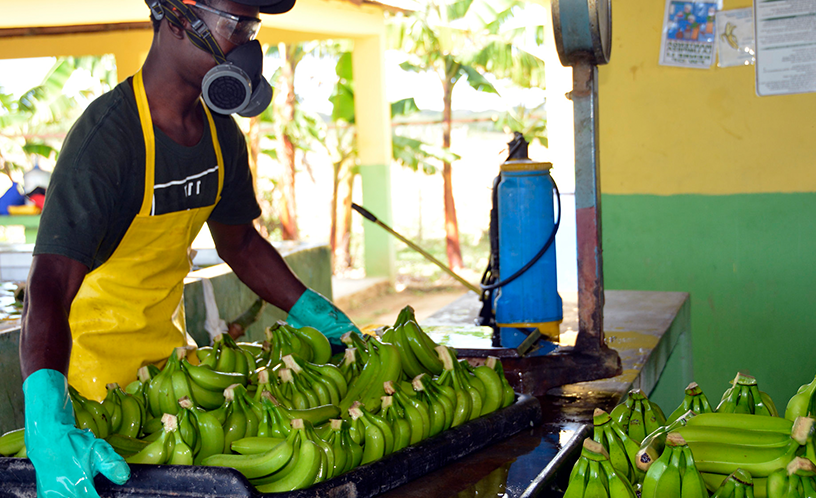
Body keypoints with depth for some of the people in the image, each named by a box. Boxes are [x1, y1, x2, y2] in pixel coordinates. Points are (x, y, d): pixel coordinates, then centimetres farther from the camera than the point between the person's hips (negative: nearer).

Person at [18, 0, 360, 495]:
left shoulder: (222, 133, -2)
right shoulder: (106, 136, -27)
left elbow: (240, 241, 14)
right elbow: (50, 287, -37)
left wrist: (315, 313, 6)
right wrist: (49, 426, -51)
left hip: (169, 350, 7)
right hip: (93, 358, -7)